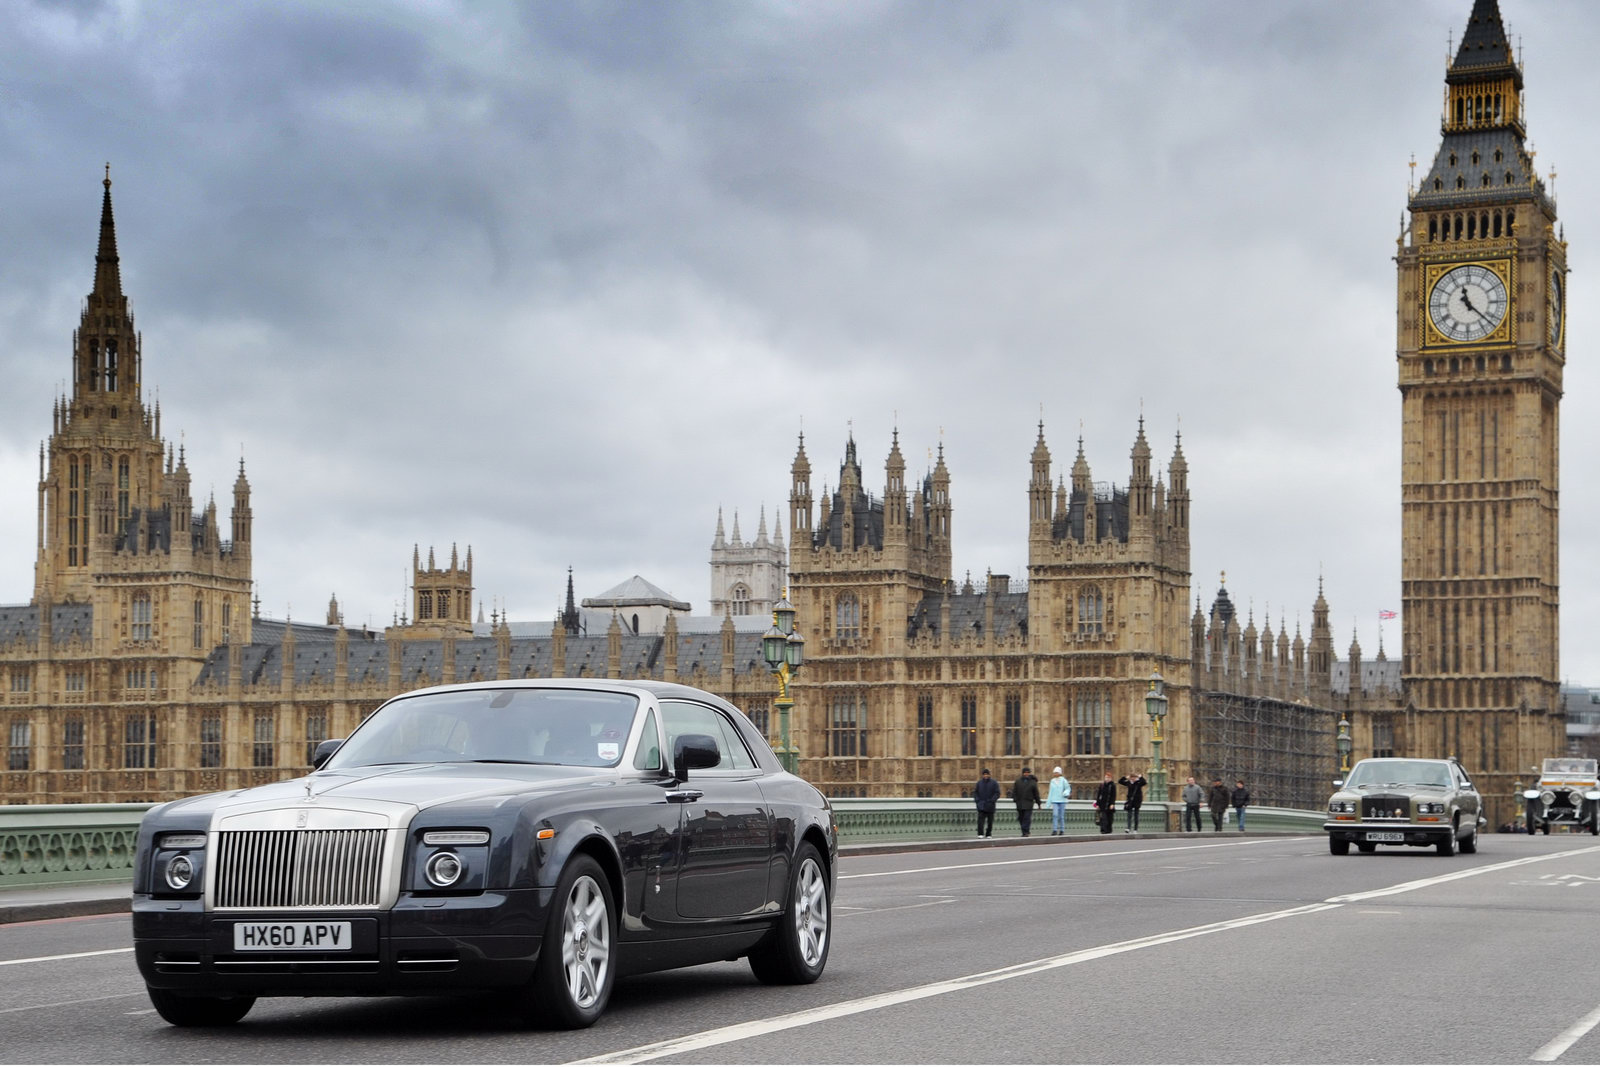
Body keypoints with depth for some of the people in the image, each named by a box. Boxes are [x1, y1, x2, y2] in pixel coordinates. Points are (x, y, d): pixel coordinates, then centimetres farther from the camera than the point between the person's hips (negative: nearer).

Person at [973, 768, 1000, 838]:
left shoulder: (994, 783, 0)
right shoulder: (979, 783, 7)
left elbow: (997, 793, -3)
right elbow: (975, 792, 13)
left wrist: (992, 800, -15)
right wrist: (977, 800, -3)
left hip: (990, 805, -1)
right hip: (981, 805, 1)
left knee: (990, 821, 5)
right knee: (980, 819, -13)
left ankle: (988, 834, 14)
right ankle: (980, 834, -17)